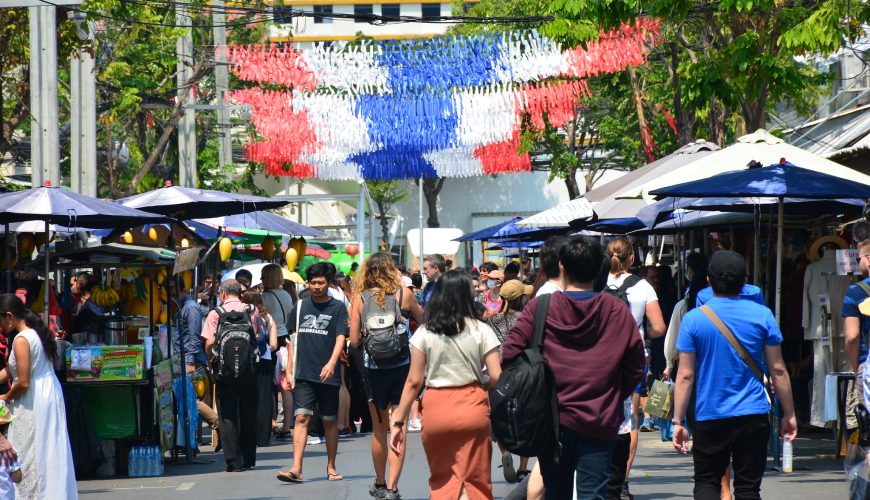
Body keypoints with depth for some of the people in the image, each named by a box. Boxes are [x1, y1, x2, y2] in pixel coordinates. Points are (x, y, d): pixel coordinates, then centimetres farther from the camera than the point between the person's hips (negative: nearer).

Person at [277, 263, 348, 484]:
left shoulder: (338, 308, 0)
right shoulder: (299, 307, 9)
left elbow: (340, 338, -8)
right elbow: (295, 339, 14)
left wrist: (331, 363, -24)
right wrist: (289, 370, 10)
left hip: (328, 375, -1)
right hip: (303, 374, 1)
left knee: (329, 421, 8)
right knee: (301, 418, -10)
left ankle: (331, 467, 22)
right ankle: (296, 469, -16)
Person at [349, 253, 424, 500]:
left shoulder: (360, 299, -3)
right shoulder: (403, 294, -4)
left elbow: (354, 341, -3)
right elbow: (423, 320, 13)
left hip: (374, 368, 1)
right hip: (402, 366, -1)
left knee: (379, 428, 15)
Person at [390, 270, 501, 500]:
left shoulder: (425, 332, 1)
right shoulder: (481, 330, -1)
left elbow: (414, 382, -1)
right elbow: (496, 377, -6)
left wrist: (398, 422, 4)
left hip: (436, 407, 1)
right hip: (472, 407, -1)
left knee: (441, 480, 16)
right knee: (474, 482, 3)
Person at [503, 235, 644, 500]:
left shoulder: (539, 307, -4)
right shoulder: (618, 311, -1)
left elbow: (510, 356, -6)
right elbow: (636, 366, 3)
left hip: (552, 419, 1)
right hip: (600, 422, -1)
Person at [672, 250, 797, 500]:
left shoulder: (694, 319, -4)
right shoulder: (762, 315, -2)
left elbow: (685, 375, -5)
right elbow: (778, 370, 1)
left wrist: (678, 421, 1)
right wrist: (789, 414, 9)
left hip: (710, 416, -1)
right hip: (754, 414, 1)